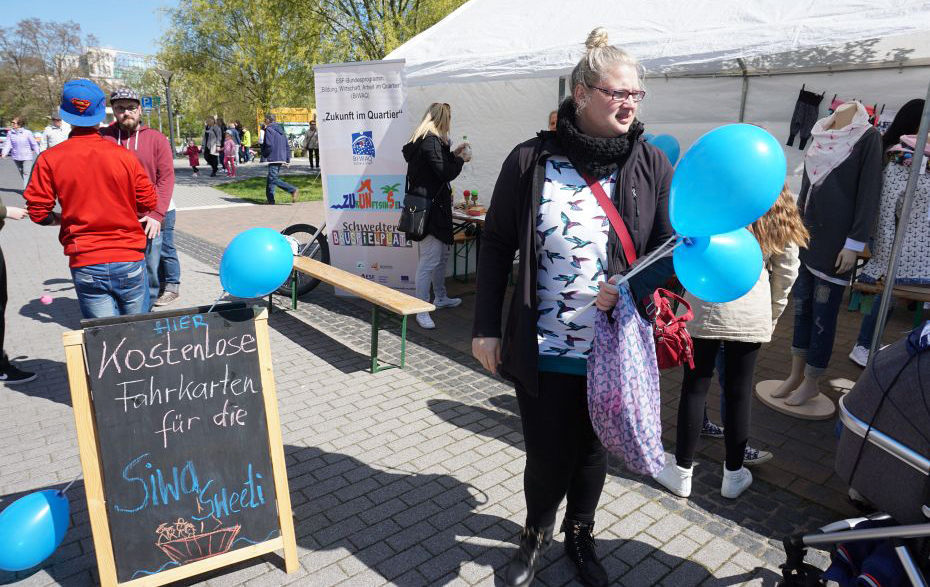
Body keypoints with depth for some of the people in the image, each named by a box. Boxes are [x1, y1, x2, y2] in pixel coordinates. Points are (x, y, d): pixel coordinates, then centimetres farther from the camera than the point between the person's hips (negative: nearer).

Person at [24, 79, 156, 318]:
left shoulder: (49, 159, -4)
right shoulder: (124, 155, -5)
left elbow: (37, 212, -2)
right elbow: (148, 204, 0)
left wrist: (65, 219, 18)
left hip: (85, 265, 1)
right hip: (129, 261, 0)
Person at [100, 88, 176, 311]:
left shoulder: (157, 139, 5)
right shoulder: (101, 137, 6)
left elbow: (166, 178, 0)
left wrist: (157, 214, -9)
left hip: (148, 223, 0)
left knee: (149, 277, 9)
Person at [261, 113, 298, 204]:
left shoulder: (269, 129, -9)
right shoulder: (281, 129, 17)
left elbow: (269, 146, -18)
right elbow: (287, 146, 17)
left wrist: (263, 157, -7)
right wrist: (288, 159, 18)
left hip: (273, 158, -9)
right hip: (281, 158, 9)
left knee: (273, 179, -11)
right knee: (270, 179, 14)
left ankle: (292, 190, -21)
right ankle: (270, 199, 14)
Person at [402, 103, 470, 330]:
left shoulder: (422, 140, 14)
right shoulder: (432, 141, -17)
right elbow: (445, 173, -19)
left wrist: (453, 154, 25)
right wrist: (461, 159, -3)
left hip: (435, 207, 11)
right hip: (431, 207, -11)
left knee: (442, 254, 22)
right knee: (429, 260, -7)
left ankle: (441, 297, 37)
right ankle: (421, 310, -1)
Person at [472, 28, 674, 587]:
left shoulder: (653, 166, -3)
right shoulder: (531, 159, -7)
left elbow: (672, 248, -3)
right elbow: (497, 244, -1)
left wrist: (631, 287, -25)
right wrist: (486, 326, -2)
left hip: (614, 348, 2)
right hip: (541, 349, -1)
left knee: (592, 450, 20)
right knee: (547, 455, 11)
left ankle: (580, 534, 49)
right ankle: (537, 534, 44)